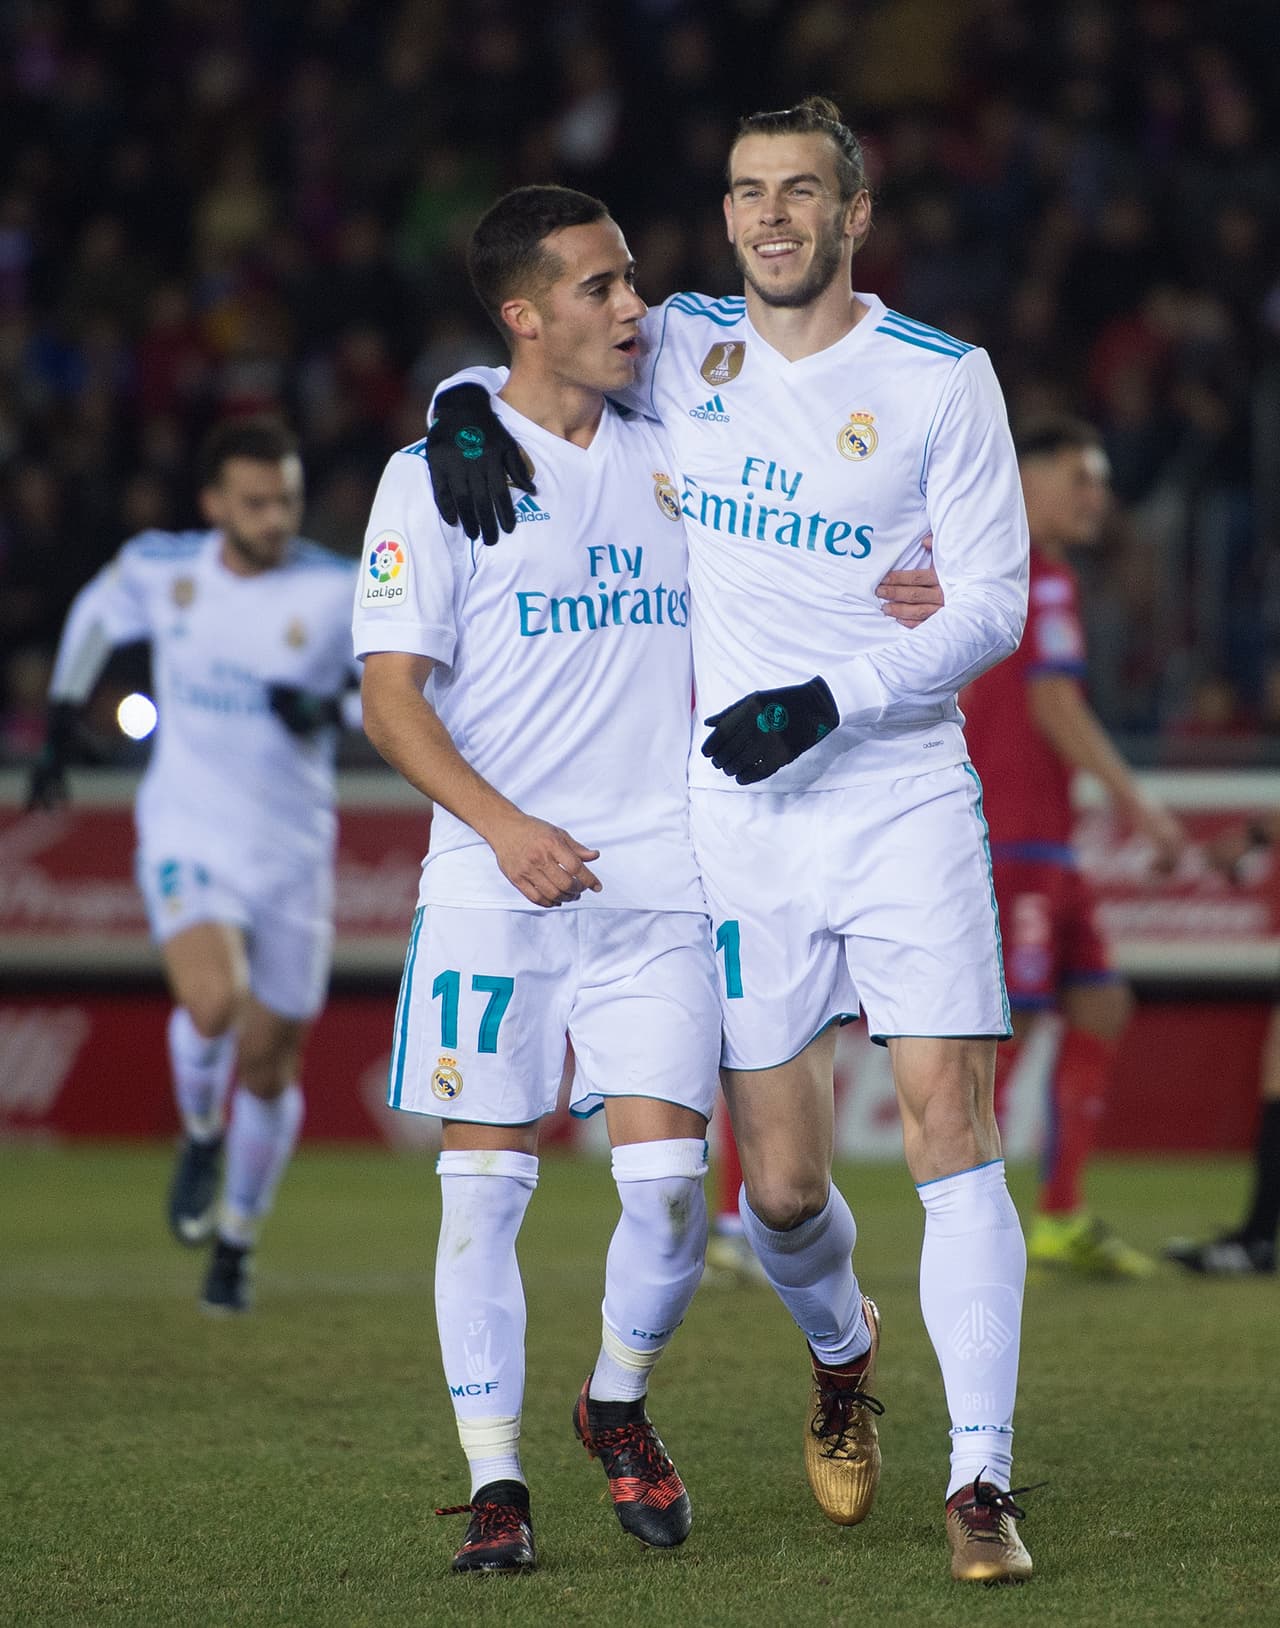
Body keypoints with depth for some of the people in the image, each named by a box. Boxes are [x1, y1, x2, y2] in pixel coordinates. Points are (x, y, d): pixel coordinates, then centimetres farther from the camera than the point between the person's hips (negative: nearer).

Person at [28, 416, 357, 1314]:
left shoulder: (338, 592, -9)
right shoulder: (161, 567, -3)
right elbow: (97, 612, 19)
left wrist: (333, 709, -21)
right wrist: (63, 724, 18)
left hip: (292, 851, 1)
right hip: (187, 836, -1)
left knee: (269, 1064, 7)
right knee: (213, 1003, -27)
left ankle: (235, 1243, 30)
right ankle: (201, 1136, 7)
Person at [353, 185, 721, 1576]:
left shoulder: (670, 462, 13)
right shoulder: (436, 475, 0)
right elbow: (391, 695, -4)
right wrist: (505, 826, -17)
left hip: (662, 886, 3)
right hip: (492, 890, -3)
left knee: (667, 1173, -6)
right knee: (484, 1180, -3)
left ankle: (618, 1405, 20)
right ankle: (494, 1480, 6)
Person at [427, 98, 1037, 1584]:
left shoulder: (942, 379, -3)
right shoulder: (682, 348, 5)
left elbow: (990, 606, -4)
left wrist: (826, 702, -15)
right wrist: (462, 405, -1)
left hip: (905, 795, -2)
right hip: (737, 815, 2)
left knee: (949, 1126, -13)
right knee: (781, 1184, 4)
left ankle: (980, 1480, -9)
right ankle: (839, 1354, 37)